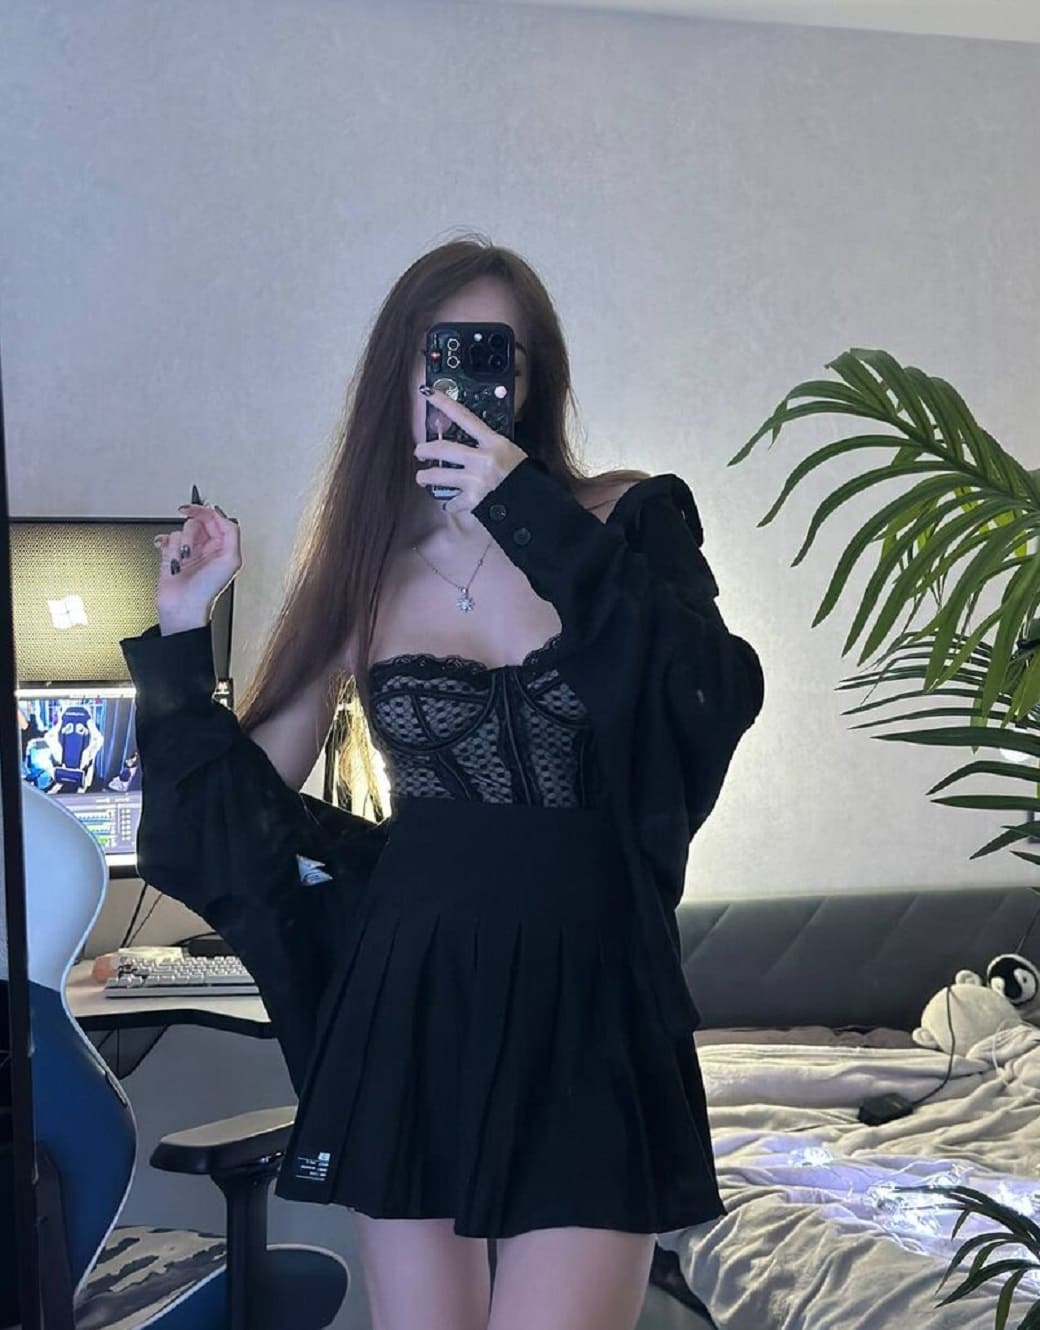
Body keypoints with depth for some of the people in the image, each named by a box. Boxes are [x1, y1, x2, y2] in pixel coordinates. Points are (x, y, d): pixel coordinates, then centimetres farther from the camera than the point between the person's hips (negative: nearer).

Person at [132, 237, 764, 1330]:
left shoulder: (626, 520, 1)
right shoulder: (362, 572, 6)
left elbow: (718, 704, -18)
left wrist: (535, 522, -20)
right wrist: (185, 635, 0)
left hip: (587, 1004, -2)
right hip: (411, 1005, 2)